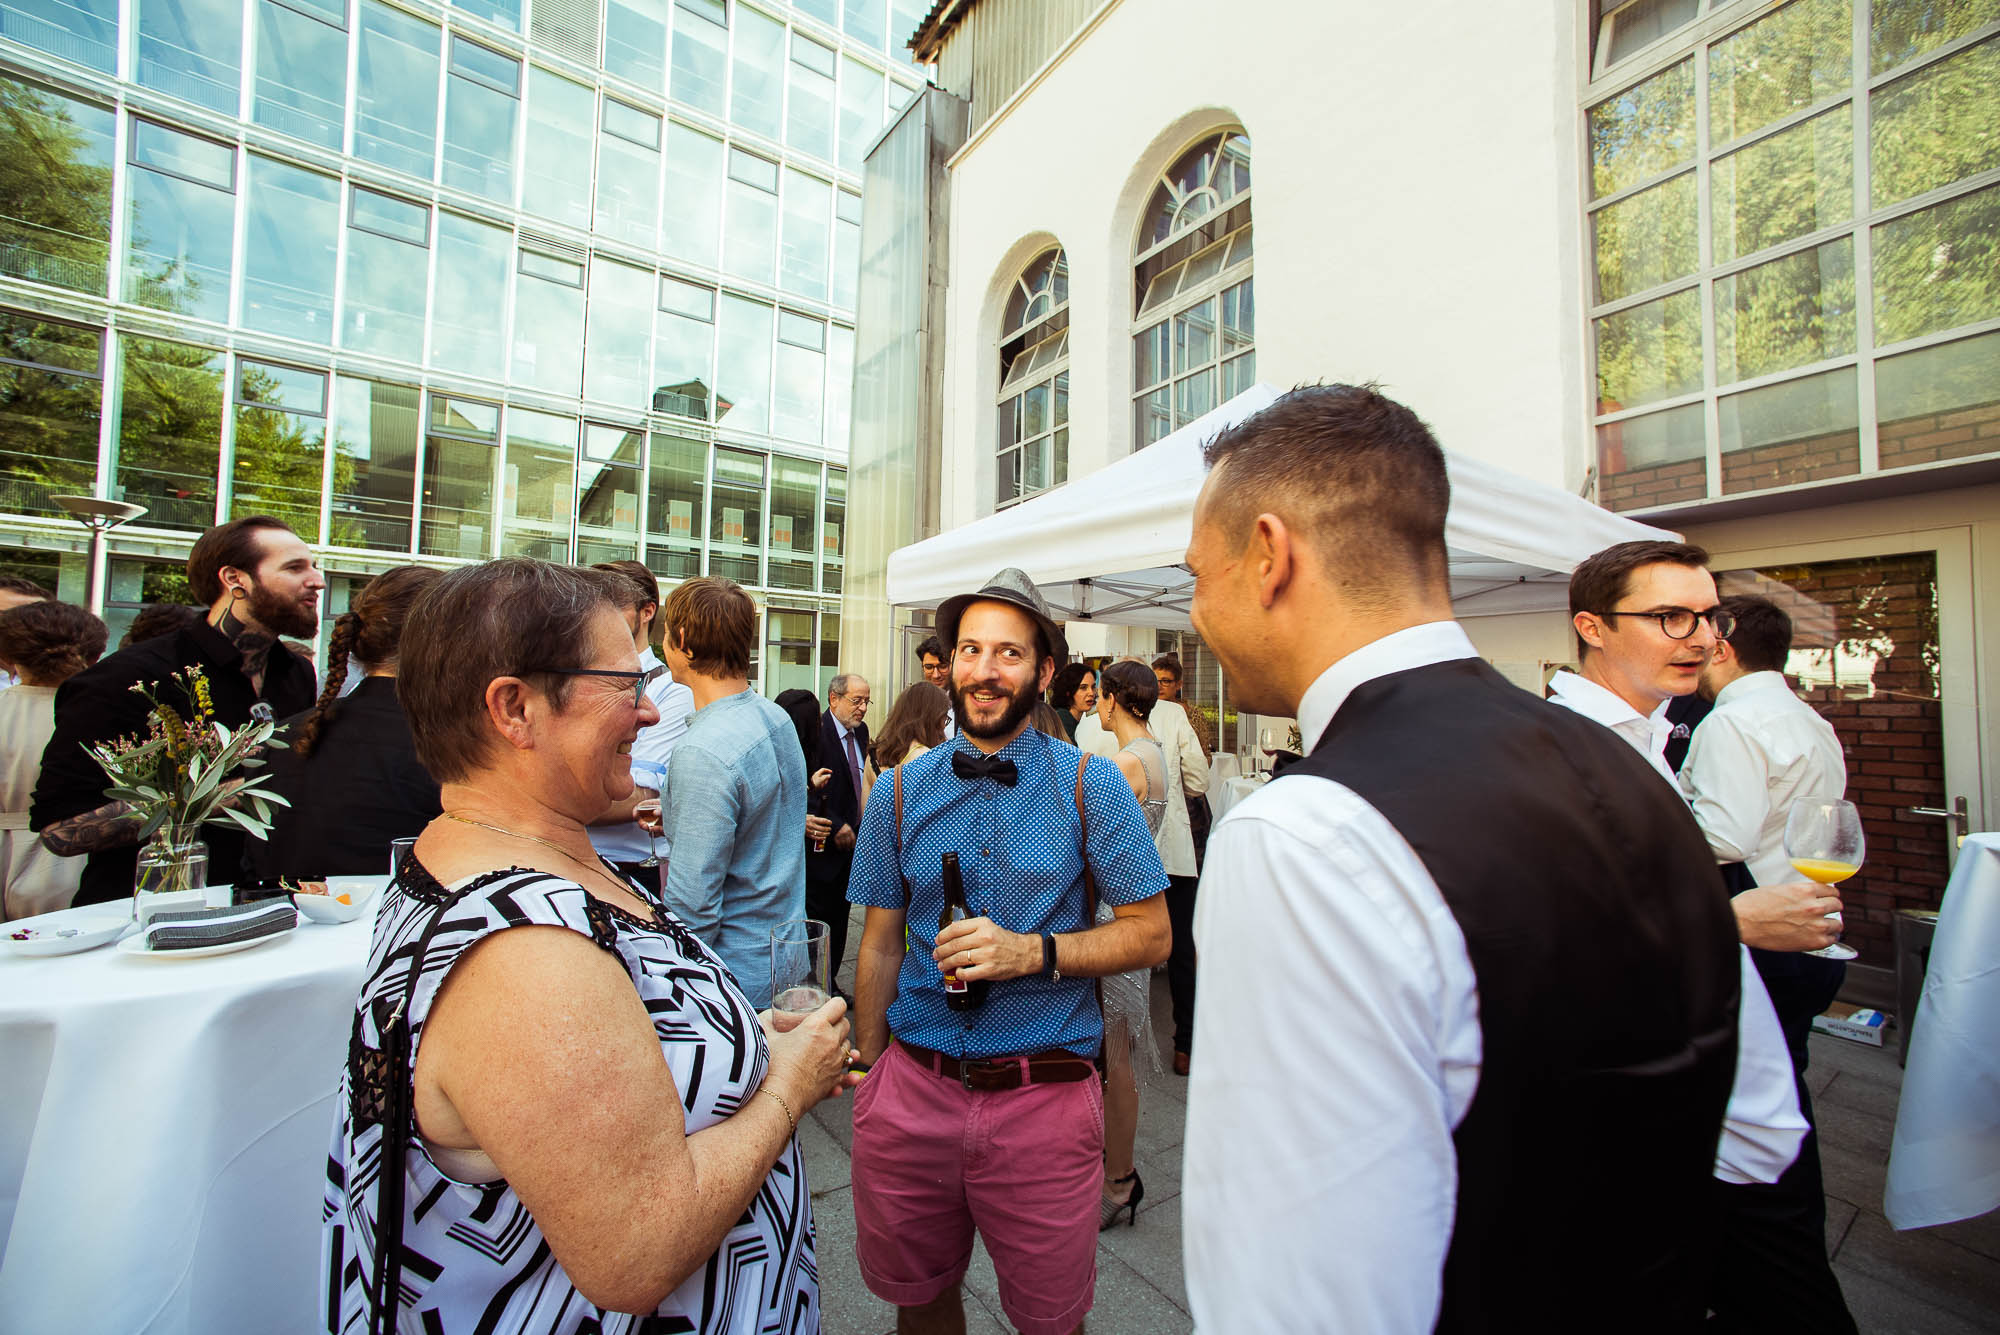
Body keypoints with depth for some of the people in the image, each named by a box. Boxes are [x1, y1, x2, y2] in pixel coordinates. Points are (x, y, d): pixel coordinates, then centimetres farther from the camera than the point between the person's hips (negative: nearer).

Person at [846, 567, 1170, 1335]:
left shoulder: (1090, 786, -7)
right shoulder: (902, 792, 0)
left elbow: (1150, 933, -6)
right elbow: (880, 946, 7)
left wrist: (1033, 952, -20)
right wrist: (868, 1081, 6)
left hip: (1044, 1097, -2)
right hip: (913, 1091, 3)